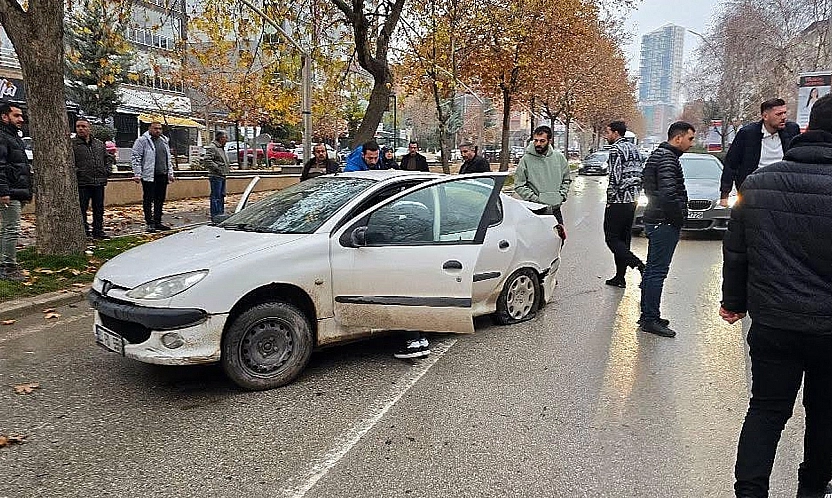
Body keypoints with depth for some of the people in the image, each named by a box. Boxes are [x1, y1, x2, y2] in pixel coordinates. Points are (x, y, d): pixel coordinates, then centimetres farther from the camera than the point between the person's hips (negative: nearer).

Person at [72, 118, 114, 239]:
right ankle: (84, 232, 7)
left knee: (99, 209, 11)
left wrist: (107, 169, 11)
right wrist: (75, 171, -15)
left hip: (99, 183, 5)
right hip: (82, 183, -4)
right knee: (82, 209, 0)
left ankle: (98, 231, 20)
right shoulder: (72, 144, -2)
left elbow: (109, 158, 24)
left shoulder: (100, 144, 13)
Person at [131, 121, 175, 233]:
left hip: (162, 176, 6)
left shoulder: (164, 141, 19)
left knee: (160, 200, 9)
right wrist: (137, 174, -12)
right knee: (148, 200, -1)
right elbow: (136, 158, -6)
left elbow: (169, 159, 25)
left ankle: (157, 222, 18)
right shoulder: (142, 141, -3)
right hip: (148, 176, -6)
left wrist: (170, 173, 19)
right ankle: (150, 223, 4)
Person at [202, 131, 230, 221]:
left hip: (222, 176, 10)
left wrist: (227, 166, 15)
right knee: (216, 197, -8)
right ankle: (215, 216, -5)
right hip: (216, 176, -10)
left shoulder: (221, 148, 19)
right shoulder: (212, 148, -11)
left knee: (221, 196, 16)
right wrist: (217, 167, -20)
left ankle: (221, 214, 25)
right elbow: (207, 161, -20)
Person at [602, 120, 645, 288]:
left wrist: (610, 199, -13)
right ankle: (620, 277, 17)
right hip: (631, 201, 9)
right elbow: (642, 175, 16)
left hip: (617, 202, -9)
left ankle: (639, 265, -17)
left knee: (612, 239, -2)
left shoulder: (616, 149, -12)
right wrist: (636, 196, 19)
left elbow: (615, 176, -20)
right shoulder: (634, 148, 15)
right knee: (623, 239, 13)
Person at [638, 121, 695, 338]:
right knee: (657, 271, -6)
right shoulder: (667, 158, -15)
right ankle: (651, 319, -1)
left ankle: (647, 315, 24)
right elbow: (668, 194, -25)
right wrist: (679, 217, -12)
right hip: (665, 223, -11)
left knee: (652, 270, 15)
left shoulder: (658, 154, 17)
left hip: (655, 220, 11)